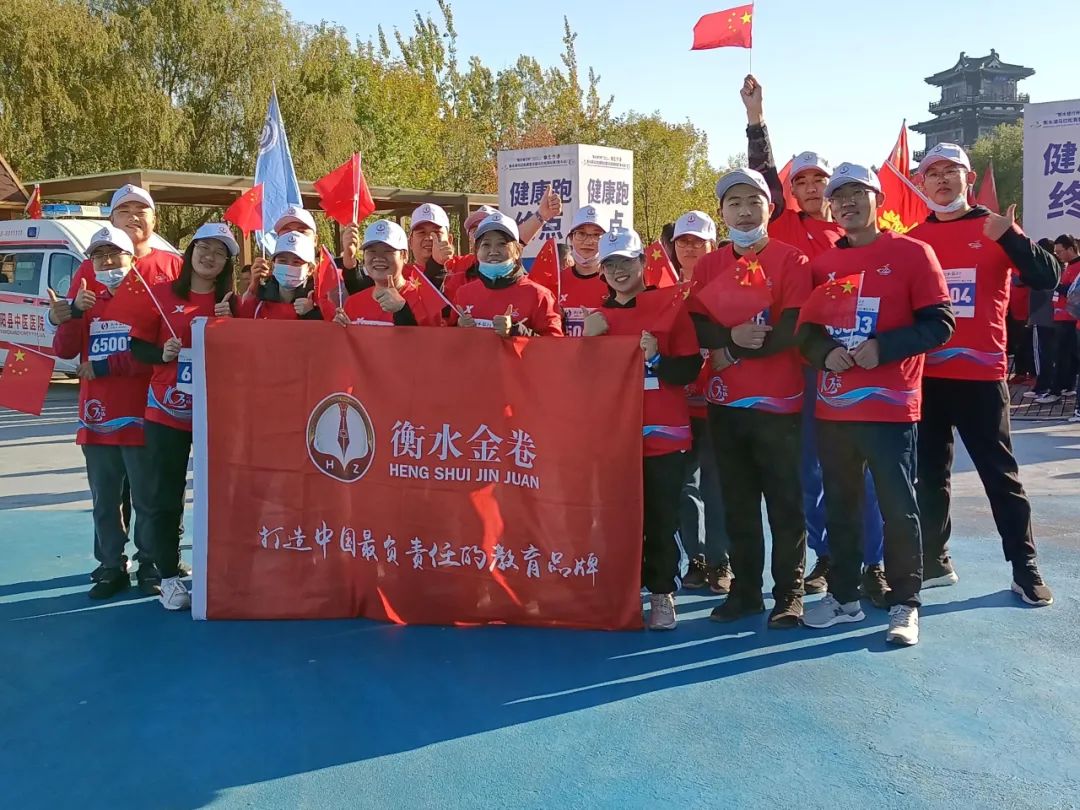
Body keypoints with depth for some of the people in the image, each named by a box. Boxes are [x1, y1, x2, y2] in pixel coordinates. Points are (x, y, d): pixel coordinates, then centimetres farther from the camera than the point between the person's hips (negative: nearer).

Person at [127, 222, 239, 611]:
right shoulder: (161, 294, 2)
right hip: (167, 410, -1)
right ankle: (169, 577, 14)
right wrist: (162, 354, -15)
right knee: (163, 497, 3)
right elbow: (138, 345, 4)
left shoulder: (230, 302, 5)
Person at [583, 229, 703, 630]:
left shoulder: (671, 307, 0)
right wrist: (588, 338, -4)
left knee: (661, 519, 3)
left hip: (664, 434, -3)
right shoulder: (599, 317, 11)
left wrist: (656, 358, -21)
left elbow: (690, 370, -4)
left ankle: (662, 594, 15)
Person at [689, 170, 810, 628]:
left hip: (778, 402, -4)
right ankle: (745, 590, 23)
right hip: (724, 403, 4)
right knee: (737, 504, 11)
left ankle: (789, 594, 12)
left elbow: (792, 330, -12)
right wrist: (732, 337, -19)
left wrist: (732, 352, -13)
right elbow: (697, 328, 1)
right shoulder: (708, 266, 9)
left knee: (785, 504, 1)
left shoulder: (791, 261, -2)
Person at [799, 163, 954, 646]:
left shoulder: (911, 253, -2)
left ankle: (904, 605, 13)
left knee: (897, 508, 1)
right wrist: (824, 353, -7)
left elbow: (940, 324, -7)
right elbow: (806, 329, 14)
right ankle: (844, 597, 25)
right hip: (833, 408, 5)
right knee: (839, 506, 12)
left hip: (889, 406, -4)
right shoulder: (822, 265, 11)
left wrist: (882, 348, -19)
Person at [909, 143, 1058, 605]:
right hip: (924, 375, 3)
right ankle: (934, 561, 23)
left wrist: (1009, 237, -22)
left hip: (981, 373, -3)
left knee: (1000, 474, 3)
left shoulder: (995, 230, 1)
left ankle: (1024, 568, 13)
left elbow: (1046, 279, -11)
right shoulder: (913, 240, 7)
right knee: (929, 474, 11)